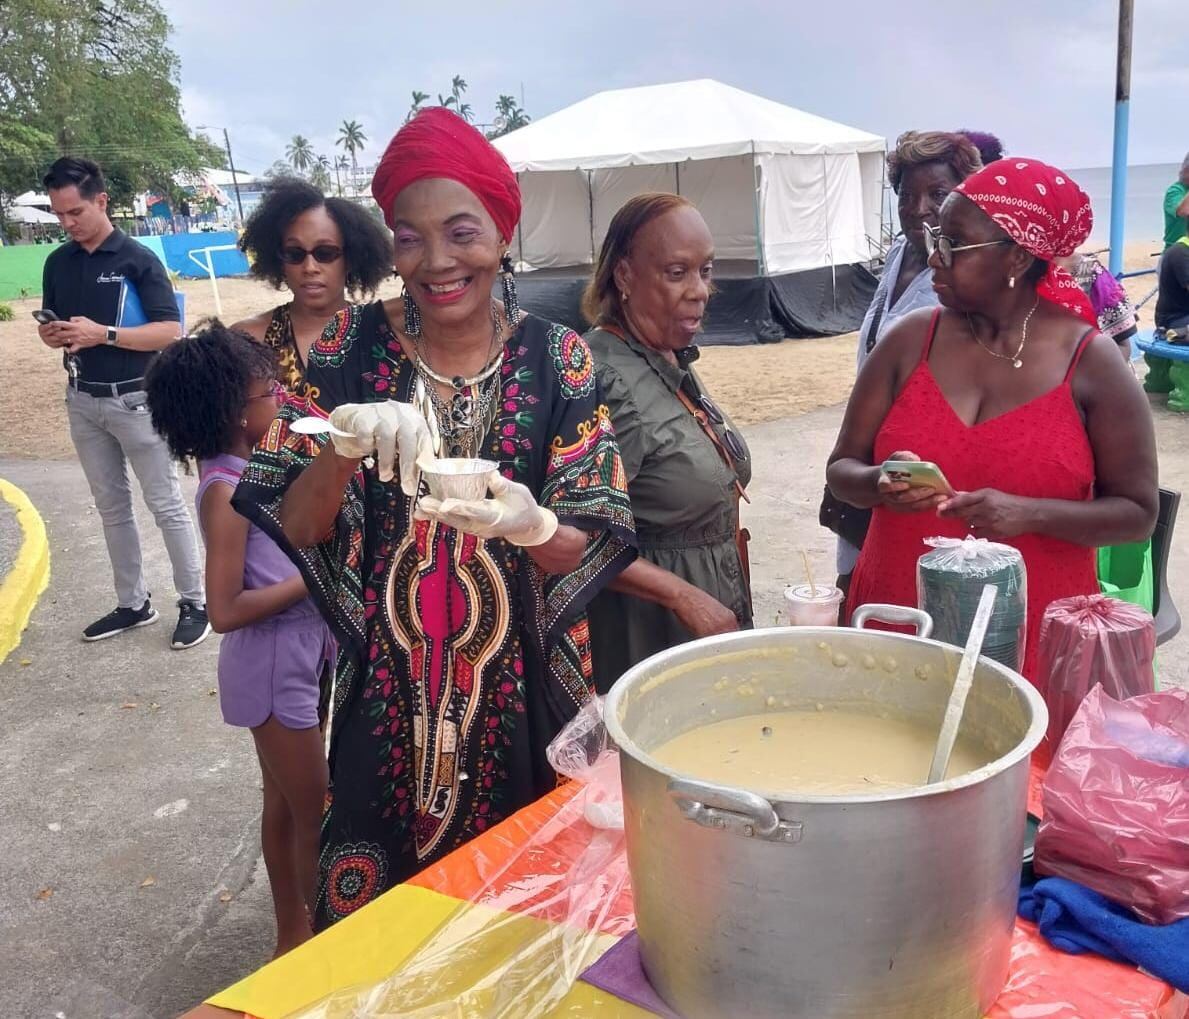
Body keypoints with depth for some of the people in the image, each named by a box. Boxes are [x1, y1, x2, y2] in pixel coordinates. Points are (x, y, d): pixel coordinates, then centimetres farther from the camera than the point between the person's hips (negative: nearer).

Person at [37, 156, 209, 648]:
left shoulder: (137, 259, -11)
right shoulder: (57, 263, 6)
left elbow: (170, 331, -14)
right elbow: (48, 326, 15)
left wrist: (103, 334, -23)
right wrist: (53, 335, -9)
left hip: (135, 400, -6)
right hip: (82, 402, 6)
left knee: (166, 506, 1)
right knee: (111, 508, 13)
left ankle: (194, 603, 11)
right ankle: (133, 603, 25)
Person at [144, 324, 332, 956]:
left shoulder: (253, 467, 2)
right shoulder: (226, 491, -22)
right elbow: (225, 611, -25)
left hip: (299, 656, 8)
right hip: (274, 670, -8)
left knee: (286, 803, 22)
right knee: (313, 813, 6)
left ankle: (295, 929, 39)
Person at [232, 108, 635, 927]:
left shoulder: (556, 359, -8)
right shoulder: (351, 347, -5)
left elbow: (592, 549, -8)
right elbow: (294, 529, -6)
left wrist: (529, 524, -29)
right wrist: (345, 446, -25)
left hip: (523, 697, 0)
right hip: (388, 695, 1)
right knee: (383, 909, 15)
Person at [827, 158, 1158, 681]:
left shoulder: (1092, 361, -6)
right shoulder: (909, 340, -1)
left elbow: (1136, 512, -2)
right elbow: (842, 470, 3)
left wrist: (1030, 514, -20)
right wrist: (879, 484, -20)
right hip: (898, 618, 2)